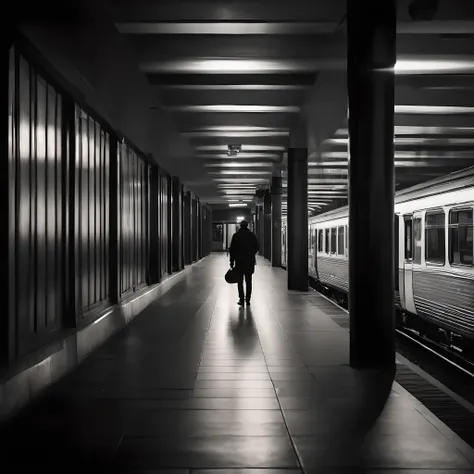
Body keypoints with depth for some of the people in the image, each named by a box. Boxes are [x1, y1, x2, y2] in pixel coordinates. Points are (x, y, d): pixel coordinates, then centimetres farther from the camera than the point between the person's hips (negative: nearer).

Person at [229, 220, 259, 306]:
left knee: (240, 281, 4)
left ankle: (241, 299, -2)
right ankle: (247, 300, 10)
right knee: (248, 281, 10)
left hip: (239, 261, -2)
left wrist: (232, 262, 0)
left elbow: (232, 249, -4)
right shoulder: (252, 235, 2)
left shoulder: (236, 235, -3)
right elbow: (257, 248, 7)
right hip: (250, 261, 2)